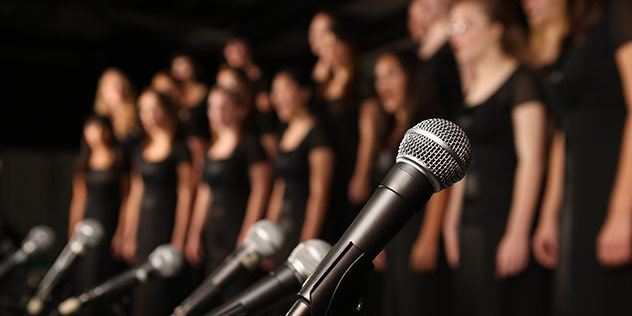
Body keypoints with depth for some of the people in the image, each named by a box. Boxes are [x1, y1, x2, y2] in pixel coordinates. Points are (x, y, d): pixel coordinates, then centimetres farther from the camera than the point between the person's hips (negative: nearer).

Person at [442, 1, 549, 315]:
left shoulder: (520, 80, -6)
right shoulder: (471, 91, 17)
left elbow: (531, 160, -13)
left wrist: (517, 233, -19)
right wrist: (452, 224, 16)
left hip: (508, 218, -7)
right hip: (471, 225, 7)